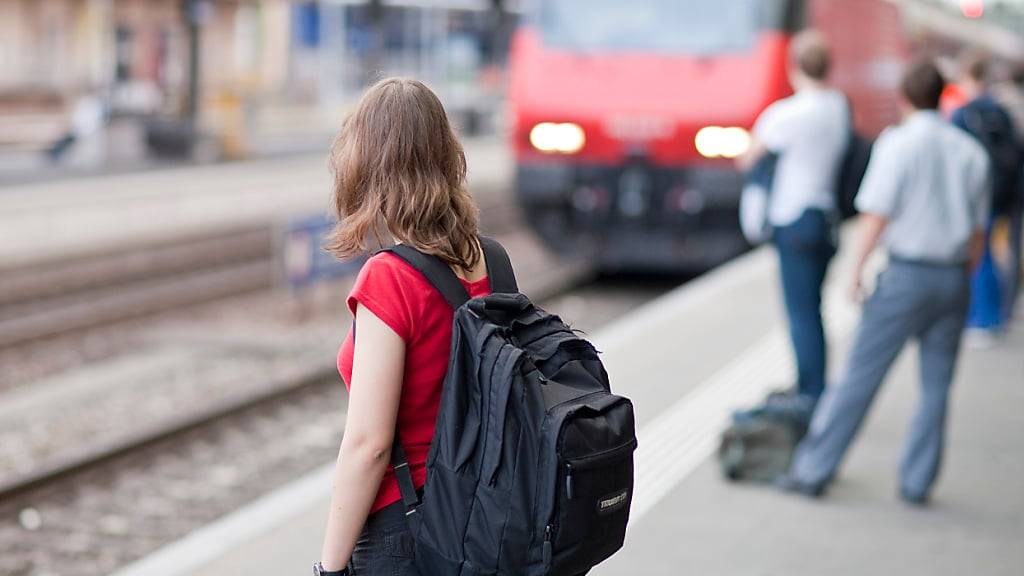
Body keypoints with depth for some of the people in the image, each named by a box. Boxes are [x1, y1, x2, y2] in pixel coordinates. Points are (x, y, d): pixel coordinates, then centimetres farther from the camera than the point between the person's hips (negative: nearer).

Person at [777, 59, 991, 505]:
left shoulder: (899, 143, -7)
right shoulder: (972, 153, 8)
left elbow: (876, 216, -12)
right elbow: (977, 231, 11)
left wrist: (857, 272, -3)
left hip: (907, 273, -4)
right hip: (953, 276, 4)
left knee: (860, 376, 0)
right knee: (936, 387, 10)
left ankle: (813, 471, 4)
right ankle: (917, 482, 13)